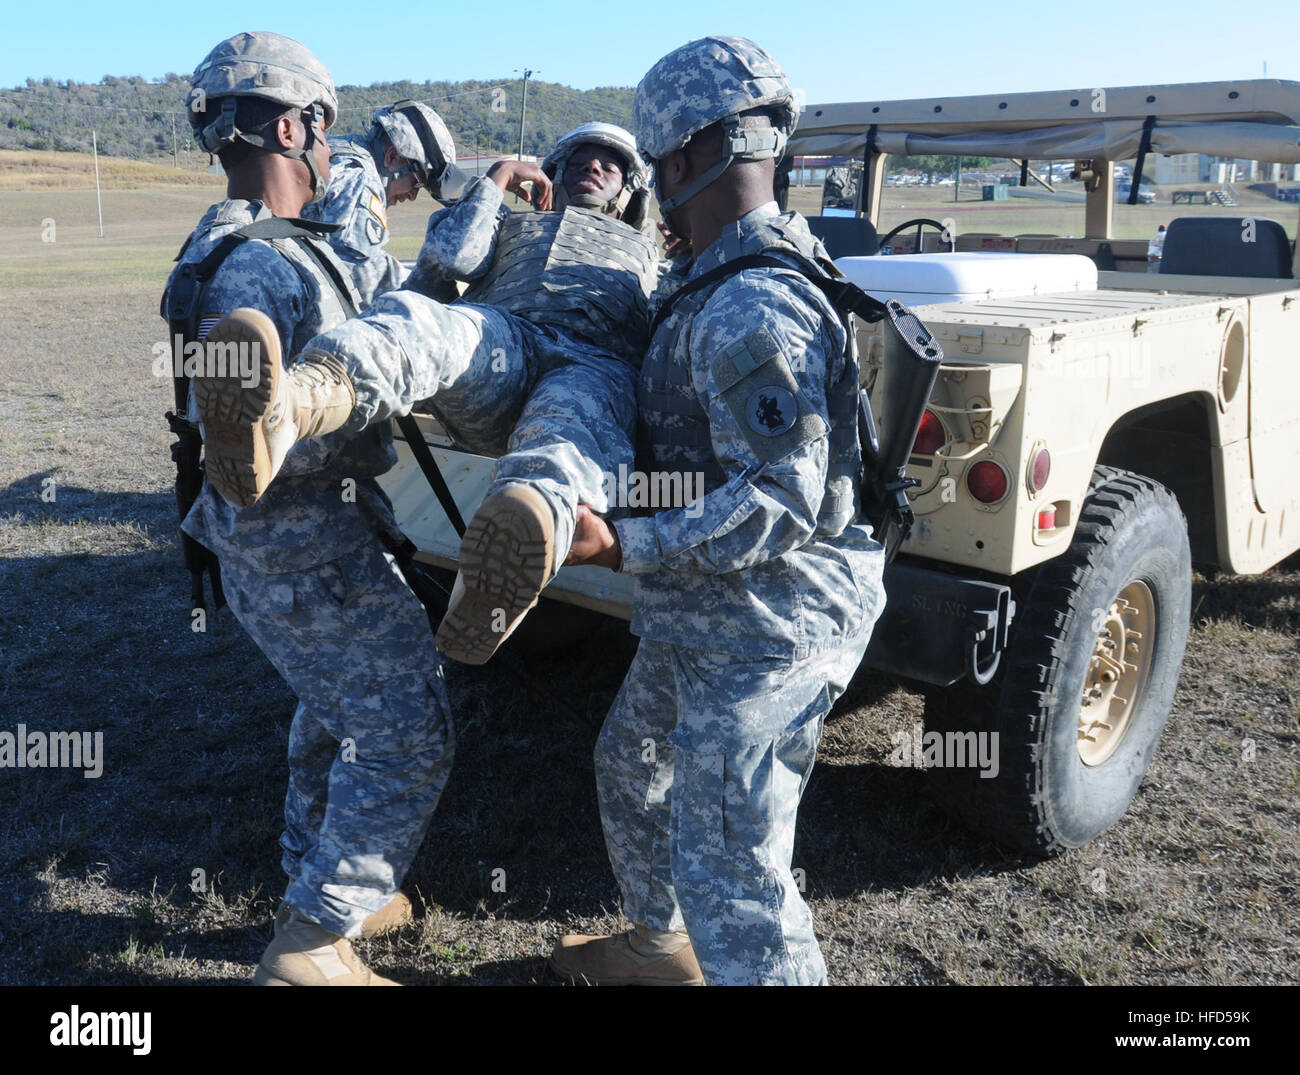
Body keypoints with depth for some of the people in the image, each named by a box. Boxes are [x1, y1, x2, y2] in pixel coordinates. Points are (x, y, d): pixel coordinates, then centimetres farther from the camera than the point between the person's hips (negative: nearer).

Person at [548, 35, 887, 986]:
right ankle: (659, 948, 49)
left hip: (765, 627, -11)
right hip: (714, 613, 11)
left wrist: (622, 546, -29)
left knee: (729, 871, -3)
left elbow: (779, 504, -28)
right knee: (634, 764, 27)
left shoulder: (749, 310, -26)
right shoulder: (779, 260, 7)